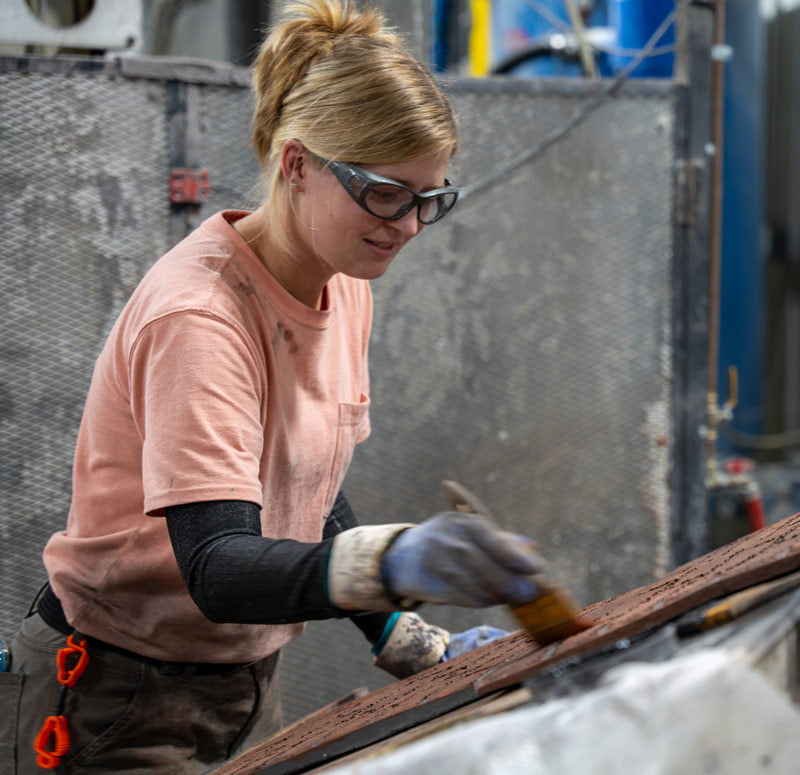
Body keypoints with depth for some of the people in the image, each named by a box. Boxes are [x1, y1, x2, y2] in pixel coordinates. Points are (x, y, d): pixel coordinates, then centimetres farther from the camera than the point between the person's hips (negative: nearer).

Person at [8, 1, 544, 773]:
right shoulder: (196, 318, -26)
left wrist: (417, 649, 3)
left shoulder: (344, 289, 1)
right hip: (123, 709, -8)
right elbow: (218, 569, -37)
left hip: (248, 686, 8)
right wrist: (395, 560, -53)